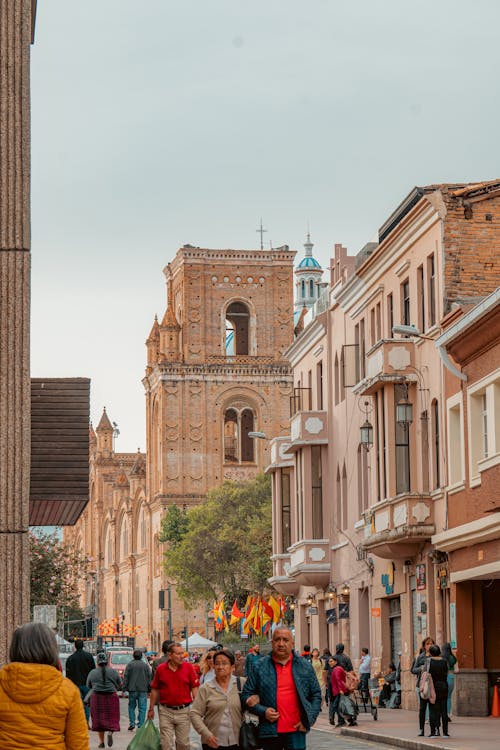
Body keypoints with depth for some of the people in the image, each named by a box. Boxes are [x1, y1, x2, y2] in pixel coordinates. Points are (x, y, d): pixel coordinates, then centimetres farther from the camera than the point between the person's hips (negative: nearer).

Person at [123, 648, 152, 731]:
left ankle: (132, 723, 6)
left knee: (131, 707, 13)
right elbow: (149, 678, 6)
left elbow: (125, 677, -2)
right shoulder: (145, 665, 4)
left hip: (132, 690, 0)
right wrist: (149, 690, 12)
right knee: (142, 708, 2)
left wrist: (124, 688, 2)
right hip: (143, 690, 0)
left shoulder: (130, 665, -1)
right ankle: (140, 725, -2)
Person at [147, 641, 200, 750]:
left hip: (183, 711, 0)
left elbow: (194, 688, 0)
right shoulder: (161, 669, 0)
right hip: (165, 711, 0)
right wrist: (151, 709, 10)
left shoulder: (188, 667, -2)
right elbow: (155, 690, 8)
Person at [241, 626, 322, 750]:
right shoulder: (260, 667, 4)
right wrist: (262, 711, -8)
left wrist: (309, 720, 0)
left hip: (295, 730, 0)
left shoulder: (305, 666, 8)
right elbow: (246, 696, 7)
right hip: (269, 732, 0)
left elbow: (316, 694, 12)